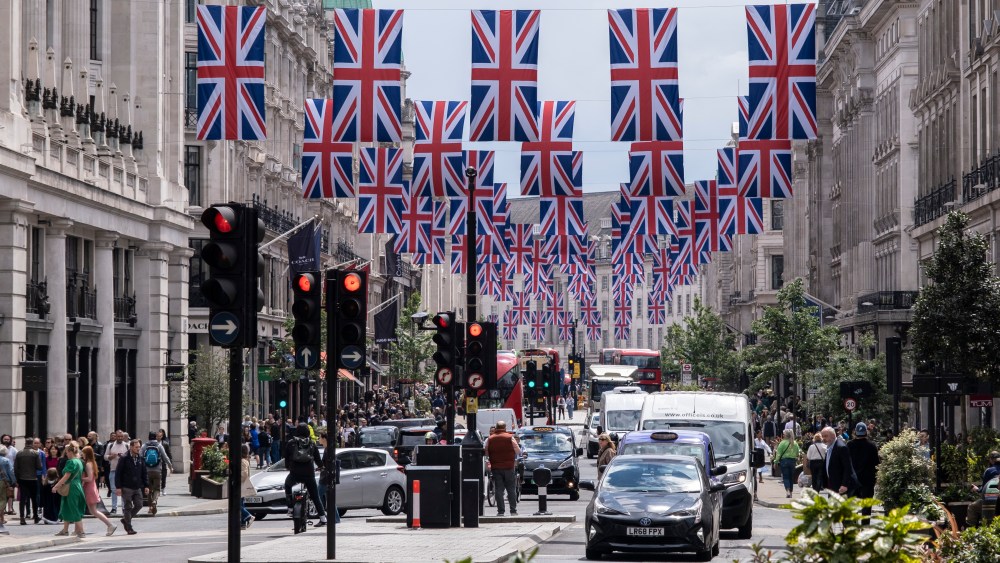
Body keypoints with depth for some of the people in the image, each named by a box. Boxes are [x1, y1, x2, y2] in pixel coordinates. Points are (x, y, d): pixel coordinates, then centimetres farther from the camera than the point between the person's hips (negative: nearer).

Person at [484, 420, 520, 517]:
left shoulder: (490, 439, 2)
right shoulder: (510, 438, -3)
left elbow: (485, 453, 4)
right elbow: (518, 451, 1)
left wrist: (487, 463, 14)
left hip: (496, 468, 1)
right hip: (509, 467, -1)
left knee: (499, 490, 3)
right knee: (511, 490, 5)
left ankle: (500, 511, 0)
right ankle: (513, 510, 3)